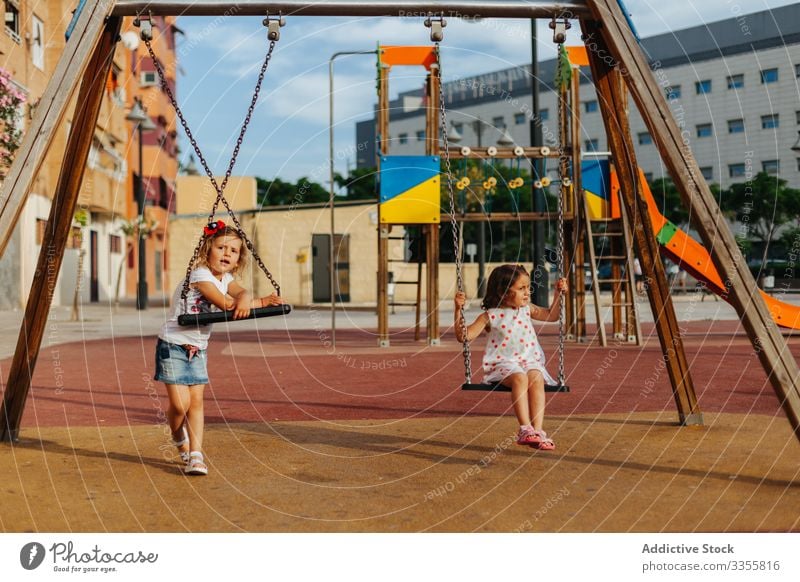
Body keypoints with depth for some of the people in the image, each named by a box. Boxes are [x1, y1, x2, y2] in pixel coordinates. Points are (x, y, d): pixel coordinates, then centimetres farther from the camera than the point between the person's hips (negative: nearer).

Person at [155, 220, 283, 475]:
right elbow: (226, 304, -27)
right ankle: (179, 439, 22)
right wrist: (261, 302, -23)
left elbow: (242, 293, -12)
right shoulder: (200, 275, -19)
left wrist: (244, 300, -35)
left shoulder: (226, 279, 5)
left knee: (196, 400, 1)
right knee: (180, 402, -8)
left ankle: (195, 455, 6)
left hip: (197, 349, 7)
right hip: (173, 345, -7)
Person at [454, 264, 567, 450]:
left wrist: (558, 294, 19)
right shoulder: (490, 316, 0)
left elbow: (551, 315, 29)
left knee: (536, 378, -30)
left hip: (529, 361, 4)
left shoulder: (527, 310, 15)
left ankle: (537, 430, -35)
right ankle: (525, 428, -37)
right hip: (503, 364, -4)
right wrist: (459, 310, -14)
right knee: (519, 378, -36)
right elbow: (464, 335, -5)